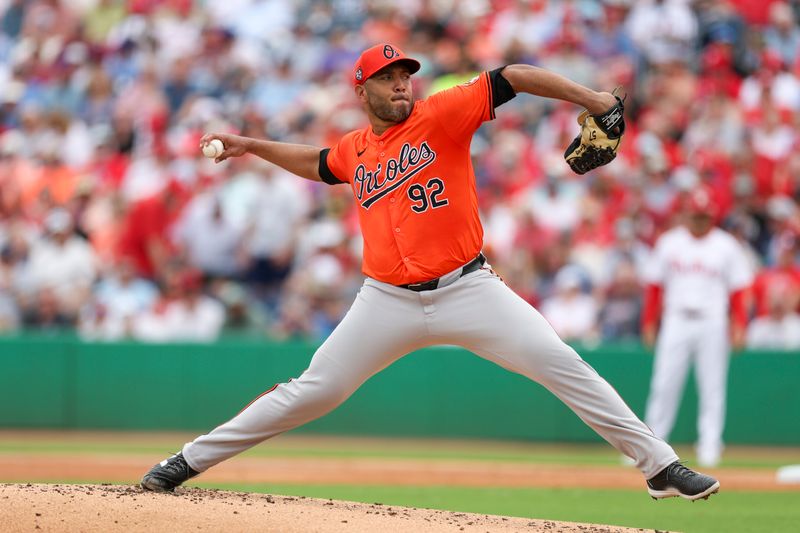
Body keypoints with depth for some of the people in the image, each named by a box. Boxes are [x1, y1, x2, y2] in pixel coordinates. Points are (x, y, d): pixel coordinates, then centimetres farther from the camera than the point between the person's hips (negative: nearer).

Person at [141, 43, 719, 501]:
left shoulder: (442, 115, -3)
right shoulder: (354, 150, 11)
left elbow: (513, 78, -10)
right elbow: (317, 164, 35)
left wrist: (594, 100, -20)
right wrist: (252, 146, 28)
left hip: (468, 290, -2)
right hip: (389, 303, 2)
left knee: (563, 366, -12)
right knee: (311, 393, 1)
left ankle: (660, 465, -7)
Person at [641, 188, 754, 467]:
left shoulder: (726, 246, 4)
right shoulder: (668, 243, 7)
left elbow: (738, 289, 2)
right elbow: (654, 285, 9)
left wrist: (739, 325, -8)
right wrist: (649, 322, 4)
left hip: (712, 323, -1)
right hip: (676, 321, 1)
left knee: (712, 386, -1)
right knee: (664, 384, -3)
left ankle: (710, 444, 2)